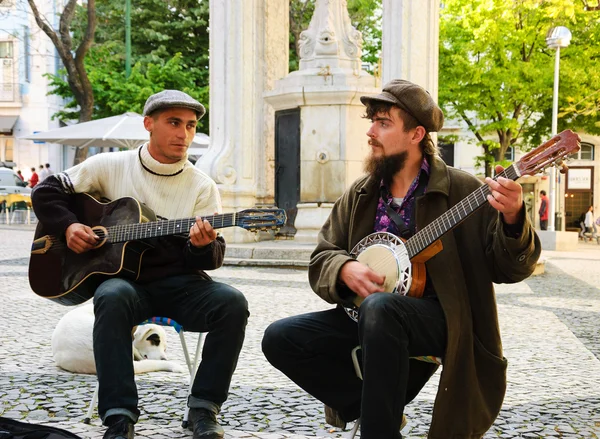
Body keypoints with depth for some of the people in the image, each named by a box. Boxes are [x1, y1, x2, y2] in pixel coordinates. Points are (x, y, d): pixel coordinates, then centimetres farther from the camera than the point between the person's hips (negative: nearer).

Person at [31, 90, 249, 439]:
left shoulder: (202, 187, 4)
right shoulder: (111, 166, 5)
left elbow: (215, 256, 0)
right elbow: (48, 190, 13)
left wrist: (203, 246, -25)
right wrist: (68, 225, -6)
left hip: (179, 283, 1)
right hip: (122, 277, -1)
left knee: (232, 303, -28)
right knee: (113, 297, -37)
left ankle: (203, 407, -16)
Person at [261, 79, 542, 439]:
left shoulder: (462, 190, -4)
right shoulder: (359, 195, 9)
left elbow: (509, 268, -8)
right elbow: (321, 260, 9)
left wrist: (512, 219, -29)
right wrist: (346, 270, -14)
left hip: (440, 319, -5)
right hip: (368, 318, 6)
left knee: (380, 308, -38)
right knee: (280, 338, -12)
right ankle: (374, 403, -1)